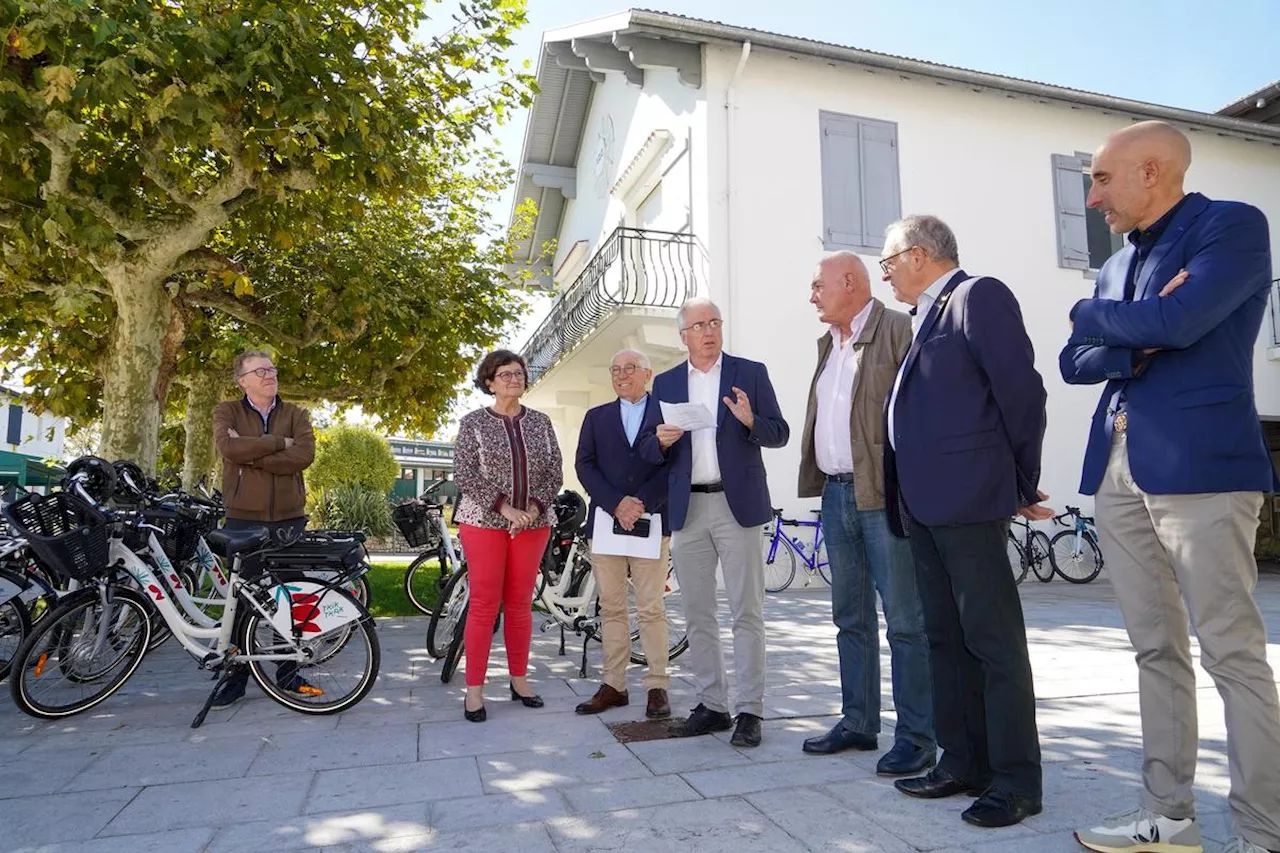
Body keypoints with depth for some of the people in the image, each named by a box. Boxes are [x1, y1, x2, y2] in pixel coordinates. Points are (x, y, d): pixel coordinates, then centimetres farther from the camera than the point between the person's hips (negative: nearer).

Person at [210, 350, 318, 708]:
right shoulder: (227, 412, 4)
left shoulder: (295, 414, 6)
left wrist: (252, 455, -14)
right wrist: (279, 442, -14)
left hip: (288, 519, 1)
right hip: (243, 519, -1)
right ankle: (237, 675, 20)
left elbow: (304, 455, -12)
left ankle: (288, 674, 21)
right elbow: (229, 448, -18)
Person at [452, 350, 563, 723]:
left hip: (533, 522, 3)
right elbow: (464, 474, -7)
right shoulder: (473, 422, 0)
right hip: (485, 521, -3)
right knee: (484, 604, -3)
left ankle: (519, 680, 20)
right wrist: (504, 507, -16)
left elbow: (555, 472, 6)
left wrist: (534, 506, -11)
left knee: (520, 603, 8)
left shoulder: (540, 422, 8)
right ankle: (474, 689, 6)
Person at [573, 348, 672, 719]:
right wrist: (616, 504, -11)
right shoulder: (596, 417, 15)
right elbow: (585, 465, 4)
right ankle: (613, 685, 15)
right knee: (611, 608, 7)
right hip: (605, 521, 3)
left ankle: (658, 686, 9)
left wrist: (643, 504, -14)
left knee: (651, 609, 0)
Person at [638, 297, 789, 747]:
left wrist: (751, 421, -19)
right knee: (697, 614, 9)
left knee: (747, 612, -1)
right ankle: (711, 704, 21)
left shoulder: (750, 372, 4)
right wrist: (661, 440, -13)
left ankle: (750, 710, 8)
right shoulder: (666, 383, 12)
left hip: (737, 504, -3)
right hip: (687, 508, 4)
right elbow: (648, 449, 10)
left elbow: (780, 433, 1)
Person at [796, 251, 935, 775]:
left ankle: (916, 738, 11)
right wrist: (816, 481, 13)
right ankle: (858, 723, 26)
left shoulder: (897, 330, -7)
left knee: (905, 620, 0)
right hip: (836, 494, 8)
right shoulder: (827, 343, 19)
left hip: (883, 493, -8)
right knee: (851, 617, 14)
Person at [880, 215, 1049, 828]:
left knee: (993, 639, -1)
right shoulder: (925, 317, 21)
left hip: (968, 500, -9)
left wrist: (1023, 485, -4)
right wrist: (905, 497, 14)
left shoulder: (978, 295, -5)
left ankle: (1015, 780, 10)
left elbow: (1021, 391, -11)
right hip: (923, 504, 9)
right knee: (946, 637, 13)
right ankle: (963, 763, 24)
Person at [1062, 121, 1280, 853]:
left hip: (1199, 464, -7)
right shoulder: (1118, 265, 20)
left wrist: (1096, 316, 1)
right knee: (1156, 651, 10)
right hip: (1118, 472, 7)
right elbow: (1075, 362, 12)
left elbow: (1180, 320, -17)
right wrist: (1136, 340, -7)